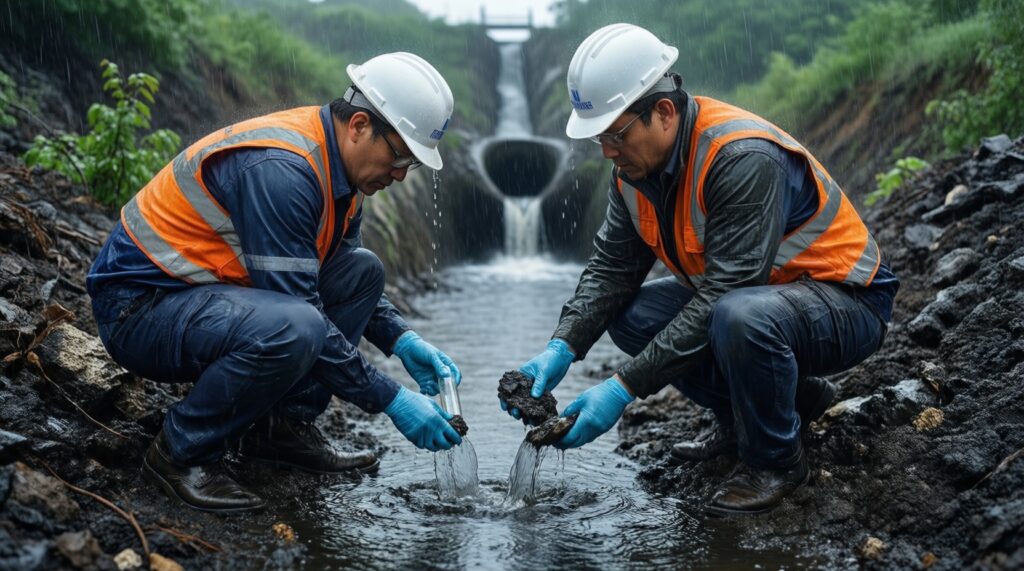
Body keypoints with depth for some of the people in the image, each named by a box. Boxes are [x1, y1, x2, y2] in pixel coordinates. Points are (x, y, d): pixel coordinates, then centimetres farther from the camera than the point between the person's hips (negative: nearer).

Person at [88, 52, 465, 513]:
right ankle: (182, 453, -12)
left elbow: (342, 275, 16)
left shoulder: (335, 163, 3)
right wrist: (390, 399, -23)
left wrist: (403, 341, 1)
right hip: (139, 305, -10)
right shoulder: (280, 169, -27)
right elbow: (297, 311, -28)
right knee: (290, 329, -36)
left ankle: (283, 426, 4)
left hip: (209, 290, 10)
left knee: (362, 271, 4)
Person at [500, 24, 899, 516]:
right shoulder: (638, 160, -5)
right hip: (744, 294, 8)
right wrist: (561, 348, -18)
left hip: (845, 303, -8)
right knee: (630, 317, -7)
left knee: (739, 317, -38)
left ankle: (774, 460, -8)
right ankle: (765, 408, 8)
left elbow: (721, 295, -34)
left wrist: (624, 387, -34)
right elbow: (611, 267, -2)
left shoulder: (742, 158, -31)